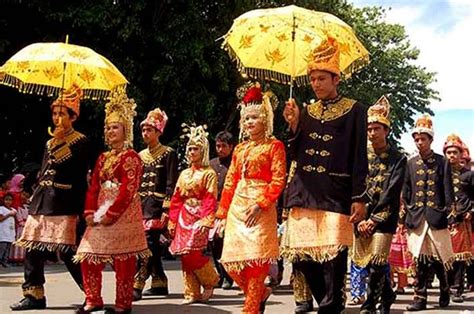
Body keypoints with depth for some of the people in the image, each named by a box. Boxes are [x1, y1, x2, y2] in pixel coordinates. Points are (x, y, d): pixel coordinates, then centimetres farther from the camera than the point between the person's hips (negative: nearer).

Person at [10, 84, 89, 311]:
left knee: (66, 251, -10)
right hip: (42, 201, 7)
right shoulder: (50, 143, 19)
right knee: (32, 247, 4)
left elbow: (79, 179, -8)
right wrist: (35, 201, 16)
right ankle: (34, 295, 12)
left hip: (63, 203, -7)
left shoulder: (80, 141, -2)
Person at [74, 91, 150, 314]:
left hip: (123, 214, -7)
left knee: (122, 260, -4)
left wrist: (111, 214, -18)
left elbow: (128, 190, -14)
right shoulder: (103, 158, 18)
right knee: (88, 256, 5)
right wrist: (90, 212, -1)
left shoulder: (131, 157, -4)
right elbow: (93, 187, 13)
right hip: (100, 215, 8)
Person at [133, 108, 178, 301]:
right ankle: (159, 283, 16)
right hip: (141, 204, 6)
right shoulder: (141, 155, 16)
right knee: (152, 246, 8)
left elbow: (171, 185, -8)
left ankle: (137, 285, -17)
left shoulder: (168, 154, -2)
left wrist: (166, 209, -15)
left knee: (147, 243, -14)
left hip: (156, 204, -6)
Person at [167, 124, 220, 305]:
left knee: (193, 254, -15)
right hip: (183, 217, 6)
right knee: (185, 256, 3)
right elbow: (176, 199, 13)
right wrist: (172, 221, 8)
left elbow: (210, 199, -10)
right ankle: (192, 293, 10)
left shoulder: (209, 173, -2)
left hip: (198, 217, -6)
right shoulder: (184, 174, 15)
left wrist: (206, 220, -21)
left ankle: (210, 281, 9)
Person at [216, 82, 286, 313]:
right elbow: (230, 182, 17)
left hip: (261, 209, -6)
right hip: (237, 207, 6)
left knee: (256, 259, -8)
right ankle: (260, 293, 23)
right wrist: (222, 213, 13)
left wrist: (260, 205, -18)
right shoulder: (240, 149, 17)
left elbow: (278, 181, -8)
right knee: (231, 260, 2)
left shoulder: (274, 146, 0)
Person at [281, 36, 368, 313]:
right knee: (303, 255, 3)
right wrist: (294, 125, 0)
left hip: (336, 194, -4)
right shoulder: (306, 111, 17)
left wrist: (359, 199, -8)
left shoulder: (354, 111, 4)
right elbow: (296, 154, 15)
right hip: (304, 192, 5)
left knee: (333, 258, -10)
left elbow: (359, 159, -1)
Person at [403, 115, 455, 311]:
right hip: (417, 218, 2)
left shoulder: (442, 162, 3)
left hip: (436, 217, -2)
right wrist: (407, 215, 7)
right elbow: (406, 193, 12)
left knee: (439, 257, 2)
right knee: (420, 257, -1)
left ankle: (444, 290, 26)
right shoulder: (411, 164, 10)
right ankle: (420, 297, 4)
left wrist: (448, 213, -4)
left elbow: (448, 192, 2)